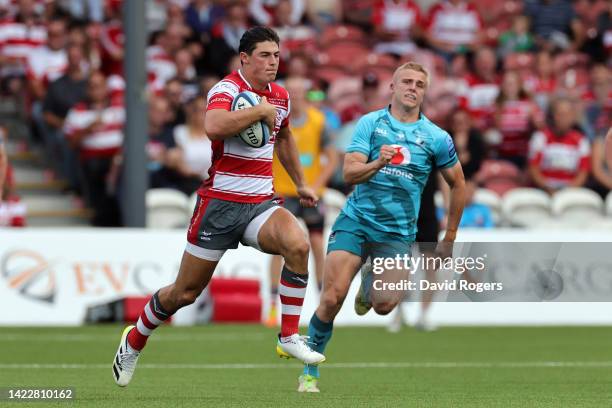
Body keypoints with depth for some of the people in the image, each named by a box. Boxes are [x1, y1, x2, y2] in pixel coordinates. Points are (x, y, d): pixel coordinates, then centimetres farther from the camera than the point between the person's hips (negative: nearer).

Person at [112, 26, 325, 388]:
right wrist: (261, 110, -28)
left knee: (298, 246, -26)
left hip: (261, 204, 5)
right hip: (220, 204, -5)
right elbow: (214, 126, -38)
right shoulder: (227, 89, -14)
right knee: (186, 292, 4)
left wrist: (301, 184, 34)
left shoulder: (281, 96, 9)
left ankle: (289, 338, -16)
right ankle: (134, 341, 30)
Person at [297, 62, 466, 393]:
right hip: (355, 221, -1)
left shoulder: (436, 138, 2)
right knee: (332, 298, -15)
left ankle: (370, 285, 22)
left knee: (384, 304, -17)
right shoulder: (370, 123, 0)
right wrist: (378, 163, -29)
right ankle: (309, 371, 2)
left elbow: (457, 184, 13)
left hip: (397, 232, 1)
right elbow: (350, 173, -8)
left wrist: (449, 239, 13)